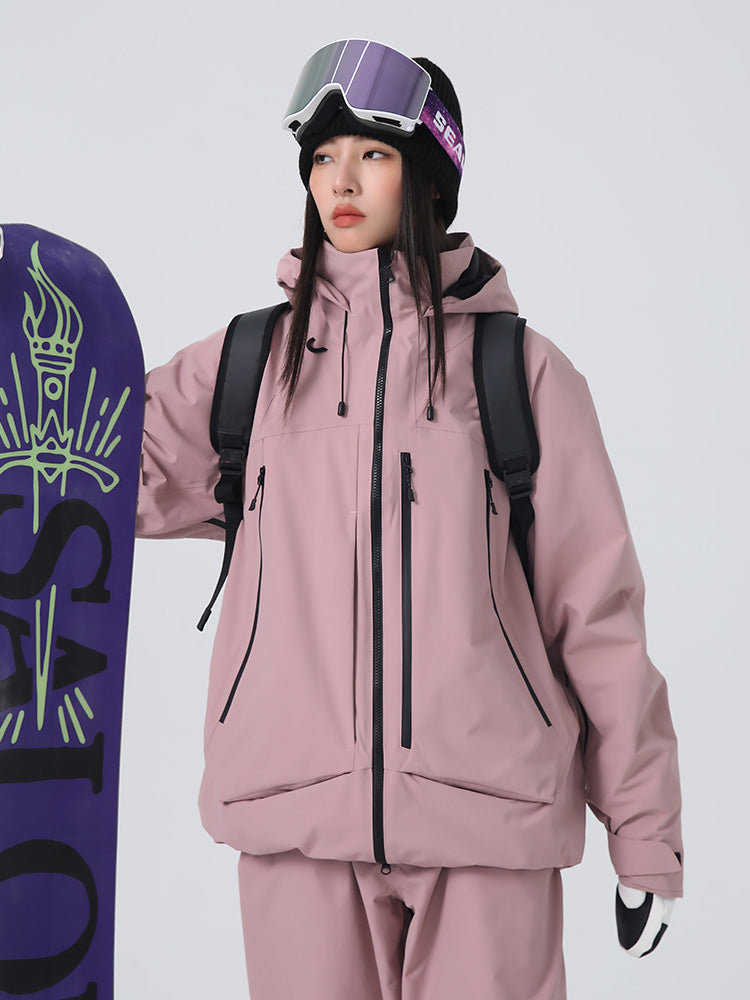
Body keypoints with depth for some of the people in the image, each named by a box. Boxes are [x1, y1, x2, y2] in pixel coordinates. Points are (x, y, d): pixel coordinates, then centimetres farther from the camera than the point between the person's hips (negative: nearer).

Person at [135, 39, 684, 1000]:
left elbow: (597, 606, 3)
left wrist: (644, 833, 3)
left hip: (488, 812, -1)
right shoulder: (253, 358, 9)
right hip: (295, 810, 2)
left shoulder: (522, 365, 3)